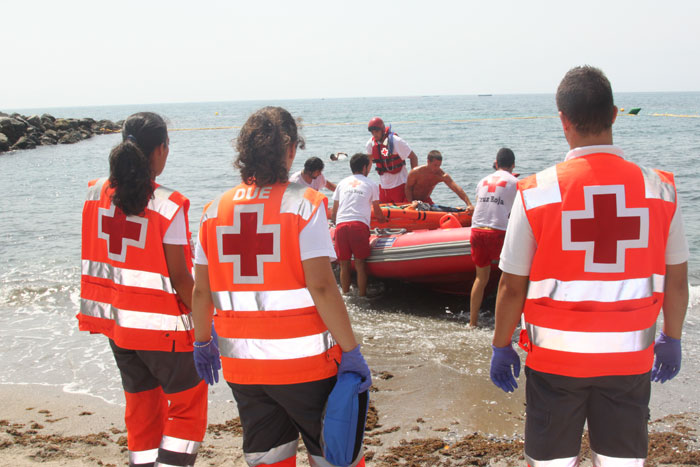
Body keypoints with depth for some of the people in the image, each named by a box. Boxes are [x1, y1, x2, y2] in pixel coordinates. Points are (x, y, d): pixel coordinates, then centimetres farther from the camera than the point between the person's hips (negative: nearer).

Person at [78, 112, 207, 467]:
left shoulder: (97, 194, -1)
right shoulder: (168, 205, -18)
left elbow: (94, 260, 5)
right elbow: (179, 277, -16)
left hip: (115, 318, 6)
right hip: (161, 325, -6)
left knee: (140, 403, 20)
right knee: (188, 402, 11)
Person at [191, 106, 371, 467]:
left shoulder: (215, 210, 3)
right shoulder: (303, 203, -11)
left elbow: (201, 291, 6)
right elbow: (321, 287, -17)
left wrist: (202, 343, 21)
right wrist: (351, 351, -11)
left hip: (241, 366, 5)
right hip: (304, 362, -4)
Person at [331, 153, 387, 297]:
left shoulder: (342, 183, 22)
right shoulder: (371, 185, 15)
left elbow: (334, 212, 23)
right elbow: (377, 211, 25)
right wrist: (382, 218, 46)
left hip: (341, 225, 3)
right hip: (359, 225, -3)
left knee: (344, 264, 8)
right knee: (360, 264, 1)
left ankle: (345, 296, 13)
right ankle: (361, 296, 0)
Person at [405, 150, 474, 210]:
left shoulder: (443, 176, -21)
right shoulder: (416, 172, -25)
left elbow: (457, 189, -30)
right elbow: (408, 188, -12)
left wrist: (469, 204, -41)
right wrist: (411, 202, -27)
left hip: (426, 200, 3)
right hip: (412, 199, -3)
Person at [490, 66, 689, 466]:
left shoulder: (536, 193, -12)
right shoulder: (659, 189, -5)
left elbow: (512, 287, -7)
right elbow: (676, 280, 4)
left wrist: (501, 347, 8)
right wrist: (672, 340, 20)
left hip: (556, 356, -1)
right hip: (629, 357, 2)